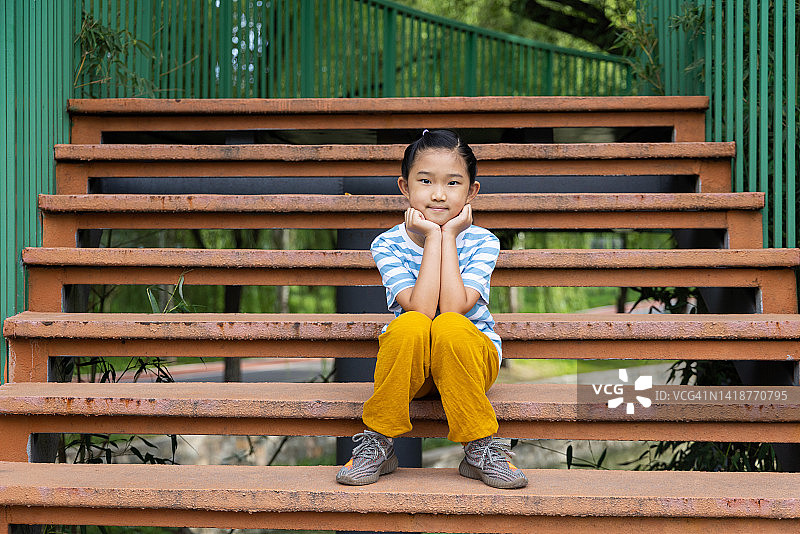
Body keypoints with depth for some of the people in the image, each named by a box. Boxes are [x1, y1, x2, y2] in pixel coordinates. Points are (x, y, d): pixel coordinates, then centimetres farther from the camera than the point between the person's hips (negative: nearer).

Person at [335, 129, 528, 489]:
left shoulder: (482, 242, -5)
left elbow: (454, 307, -22)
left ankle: (480, 449, -19)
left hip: (471, 358, 0)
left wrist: (448, 236, -16)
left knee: (449, 326, -33)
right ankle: (377, 442, -16)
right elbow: (420, 309, -21)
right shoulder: (388, 244, -5)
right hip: (407, 364, 0)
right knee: (410, 325, -32)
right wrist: (433, 237, -18)